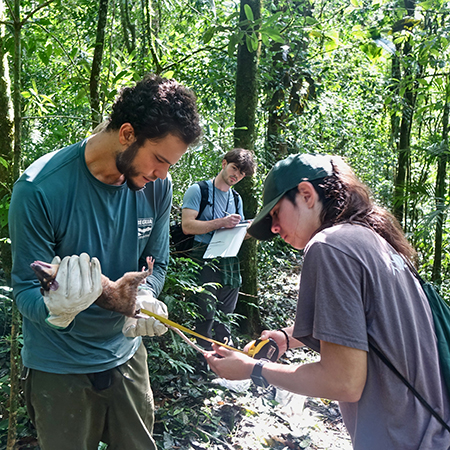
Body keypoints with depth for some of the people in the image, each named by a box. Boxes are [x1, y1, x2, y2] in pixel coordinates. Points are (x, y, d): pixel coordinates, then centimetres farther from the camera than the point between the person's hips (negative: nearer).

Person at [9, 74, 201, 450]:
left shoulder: (157, 186, -10)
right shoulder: (40, 189, -24)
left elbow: (156, 263, -1)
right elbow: (26, 290, -18)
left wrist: (144, 299, -22)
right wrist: (58, 310, -40)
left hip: (126, 354, 4)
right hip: (59, 366, -4)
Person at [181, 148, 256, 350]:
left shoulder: (236, 199, 21)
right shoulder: (199, 190, 1)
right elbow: (187, 225, -12)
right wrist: (221, 223, -19)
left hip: (230, 264, 6)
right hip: (204, 263, -6)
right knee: (205, 318, -9)